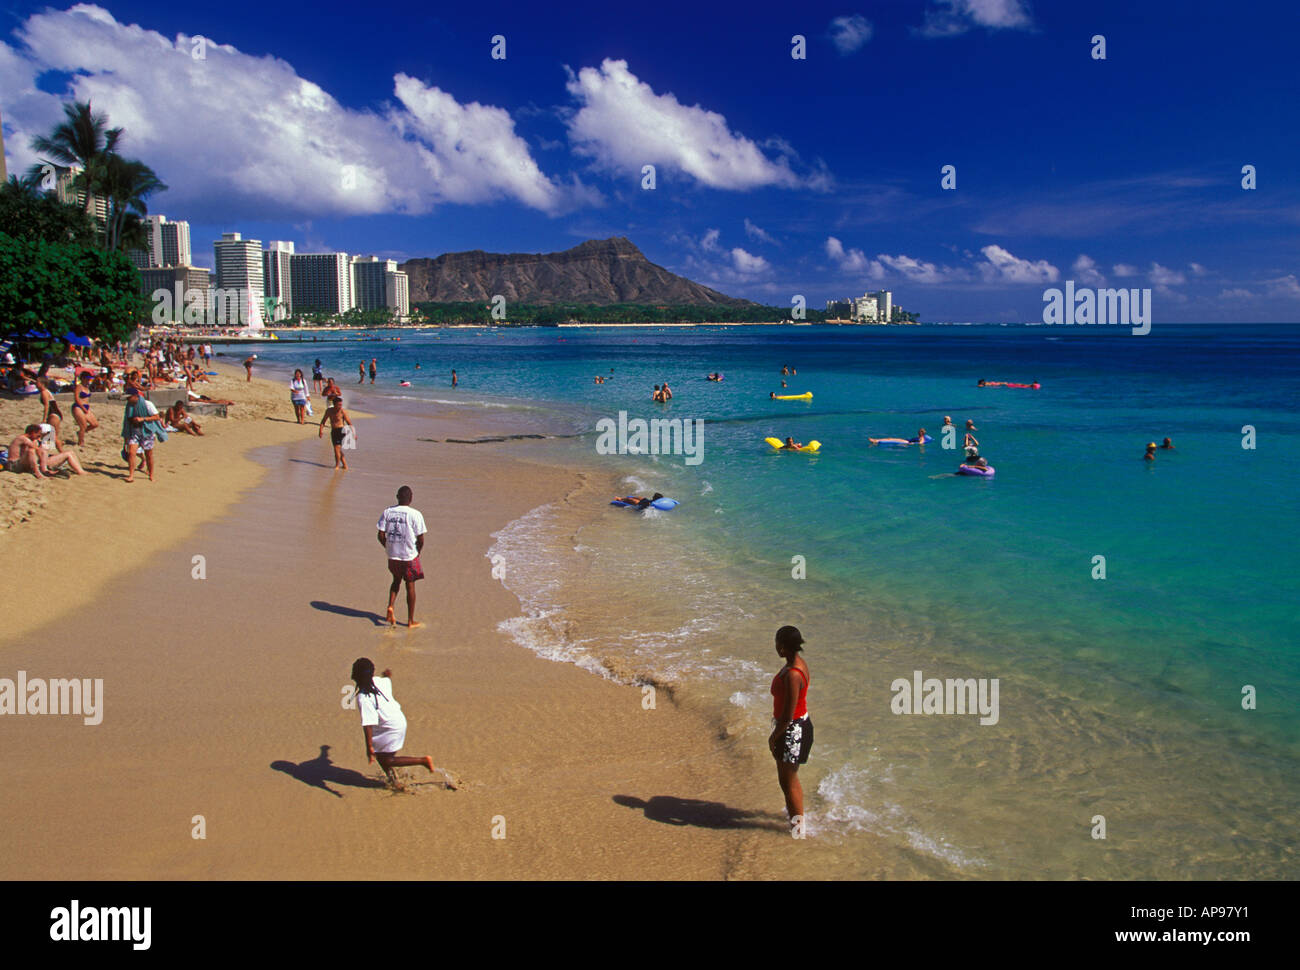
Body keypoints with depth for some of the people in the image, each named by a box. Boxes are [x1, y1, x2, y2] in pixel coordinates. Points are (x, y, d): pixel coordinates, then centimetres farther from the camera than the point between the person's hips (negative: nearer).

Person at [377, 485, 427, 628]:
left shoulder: (387, 512, -2)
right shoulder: (415, 514, -14)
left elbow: (381, 536, -2)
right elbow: (420, 539, -12)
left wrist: (389, 548, 13)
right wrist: (417, 552, 7)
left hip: (392, 556, 4)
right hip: (409, 556, -3)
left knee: (396, 581, 26)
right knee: (410, 586, 9)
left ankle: (390, 606, 4)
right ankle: (410, 621, 16)